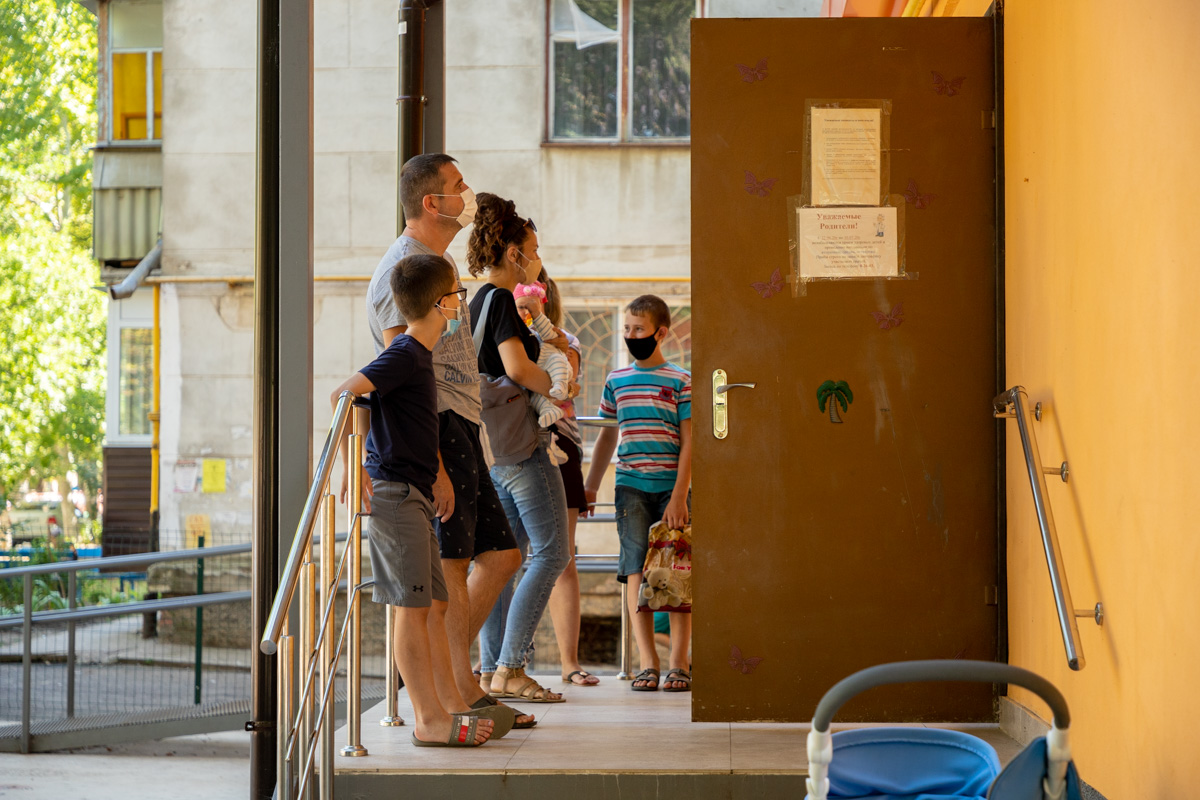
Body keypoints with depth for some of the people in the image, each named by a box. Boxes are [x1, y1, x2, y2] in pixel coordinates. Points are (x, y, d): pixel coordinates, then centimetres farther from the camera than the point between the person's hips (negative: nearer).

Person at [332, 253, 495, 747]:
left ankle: (451, 707, 17)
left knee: (435, 604, 12)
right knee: (412, 606, -7)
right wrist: (351, 466, -25)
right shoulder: (404, 355, -14)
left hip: (414, 495, 10)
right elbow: (341, 396, -25)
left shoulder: (419, 354, 15)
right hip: (394, 493, -10)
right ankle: (431, 721, -6)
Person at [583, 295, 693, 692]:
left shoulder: (680, 380, 2)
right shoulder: (616, 380, 12)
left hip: (671, 487, -2)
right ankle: (647, 663, -4)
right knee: (637, 570, -5)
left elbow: (688, 442, -2)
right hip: (631, 487, 2)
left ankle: (678, 661, 3)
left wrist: (679, 495, -10)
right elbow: (607, 438, 21)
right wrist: (590, 487, 19)